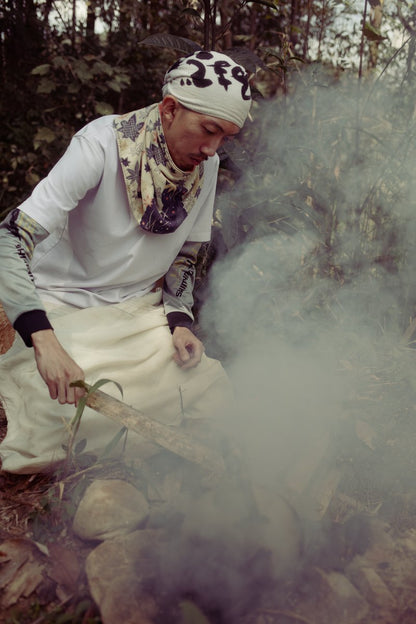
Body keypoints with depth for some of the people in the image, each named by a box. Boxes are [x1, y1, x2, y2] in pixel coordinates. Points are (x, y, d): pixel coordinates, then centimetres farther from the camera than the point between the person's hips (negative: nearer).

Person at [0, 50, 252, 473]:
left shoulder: (206, 167, -4)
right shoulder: (103, 145, -23)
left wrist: (179, 320, -9)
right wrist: (44, 341, -43)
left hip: (141, 311, 6)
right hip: (64, 309, -5)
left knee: (211, 396, -7)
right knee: (45, 447, -17)